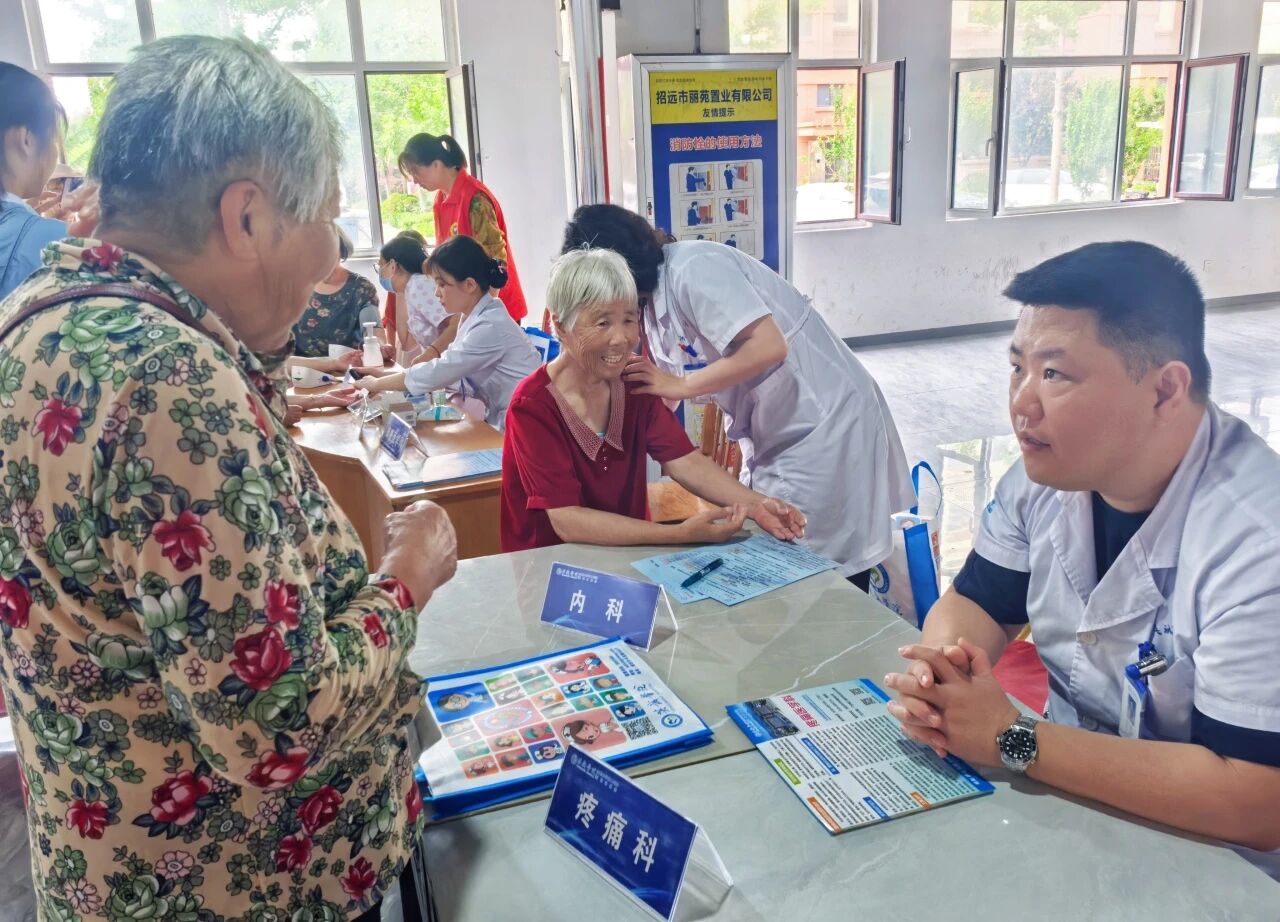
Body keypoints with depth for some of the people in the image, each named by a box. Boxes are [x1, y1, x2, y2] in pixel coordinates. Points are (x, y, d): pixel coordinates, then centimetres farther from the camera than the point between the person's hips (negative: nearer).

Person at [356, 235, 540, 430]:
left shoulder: (491, 326, -19)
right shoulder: (474, 317, 7)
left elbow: (437, 373, -18)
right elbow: (448, 371, 7)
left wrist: (377, 384, -6)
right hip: (499, 422, 7)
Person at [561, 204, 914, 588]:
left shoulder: (691, 268, -20)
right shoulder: (652, 304, 7)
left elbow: (769, 347, -29)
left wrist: (680, 384, -23)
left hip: (824, 425, -9)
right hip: (775, 437, 10)